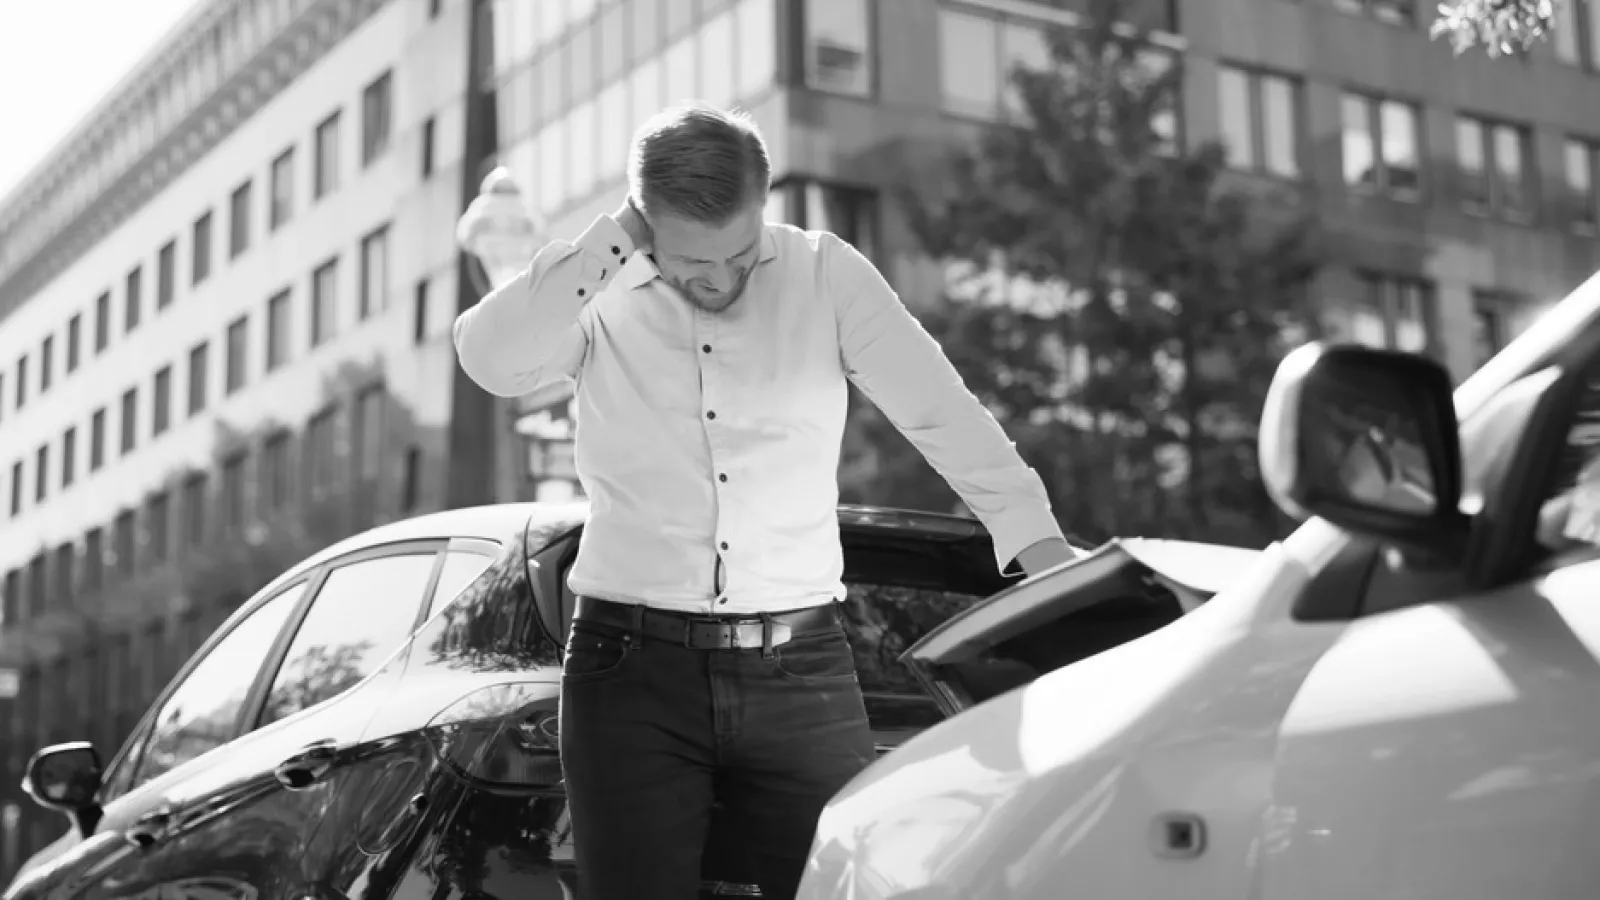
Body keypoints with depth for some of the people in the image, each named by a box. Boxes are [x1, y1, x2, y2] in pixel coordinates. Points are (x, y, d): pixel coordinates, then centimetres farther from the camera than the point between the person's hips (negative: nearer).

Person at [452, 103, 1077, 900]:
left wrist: (1036, 539, -8)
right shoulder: (598, 299, 1)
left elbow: (943, 413, 1)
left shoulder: (826, 275, 2)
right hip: (636, 667, 0)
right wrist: (613, 238, -15)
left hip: (801, 674, 1)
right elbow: (490, 360, -18)